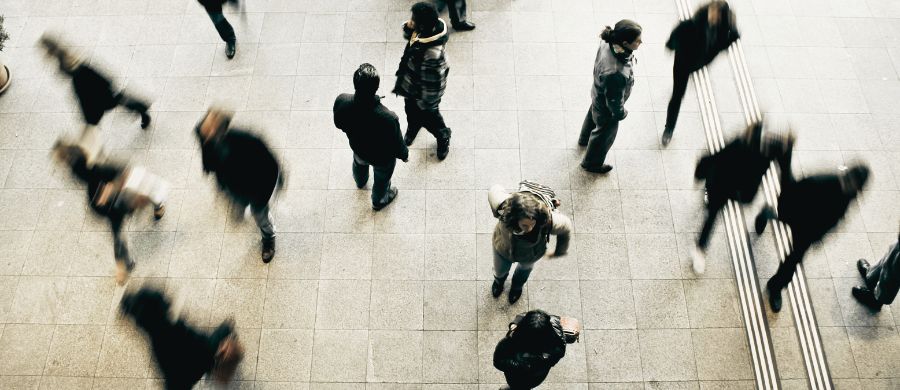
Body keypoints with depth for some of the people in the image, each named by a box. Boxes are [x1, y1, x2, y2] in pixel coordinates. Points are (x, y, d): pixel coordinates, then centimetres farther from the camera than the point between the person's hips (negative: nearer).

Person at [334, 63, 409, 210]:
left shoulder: (341, 101, -35)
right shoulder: (388, 118, -45)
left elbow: (339, 124, -10)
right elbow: (397, 145, -24)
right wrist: (404, 155, -1)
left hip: (357, 148, 4)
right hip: (382, 158, -3)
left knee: (359, 164, 40)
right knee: (382, 179, 32)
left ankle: (360, 182, 74)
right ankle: (378, 201, 64)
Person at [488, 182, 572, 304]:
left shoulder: (549, 220, -46)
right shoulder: (503, 207, -47)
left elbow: (566, 227, -21)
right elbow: (494, 190, -23)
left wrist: (559, 251, -3)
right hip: (503, 249, 0)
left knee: (525, 267, 37)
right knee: (500, 271, 33)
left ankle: (517, 285, 74)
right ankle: (499, 279, 73)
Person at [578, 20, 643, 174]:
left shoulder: (608, 43, -26)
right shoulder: (615, 74, -49)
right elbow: (614, 100, -30)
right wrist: (621, 113, -9)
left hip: (598, 94, 7)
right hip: (606, 109, -7)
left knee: (593, 115, 38)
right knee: (605, 134, 24)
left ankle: (585, 138, 72)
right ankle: (592, 163, 54)